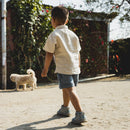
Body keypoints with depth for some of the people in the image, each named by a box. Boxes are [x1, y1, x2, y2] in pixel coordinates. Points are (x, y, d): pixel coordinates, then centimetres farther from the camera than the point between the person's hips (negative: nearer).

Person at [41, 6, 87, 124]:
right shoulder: (73, 34, 12)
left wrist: (45, 68, 0)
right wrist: (78, 66, 24)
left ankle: (80, 114, -17)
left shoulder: (54, 35, -8)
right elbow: (78, 52, 15)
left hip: (63, 68, -7)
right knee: (66, 89, 22)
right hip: (75, 67, 7)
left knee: (70, 90, -10)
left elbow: (49, 54, -9)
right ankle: (65, 109, 38)